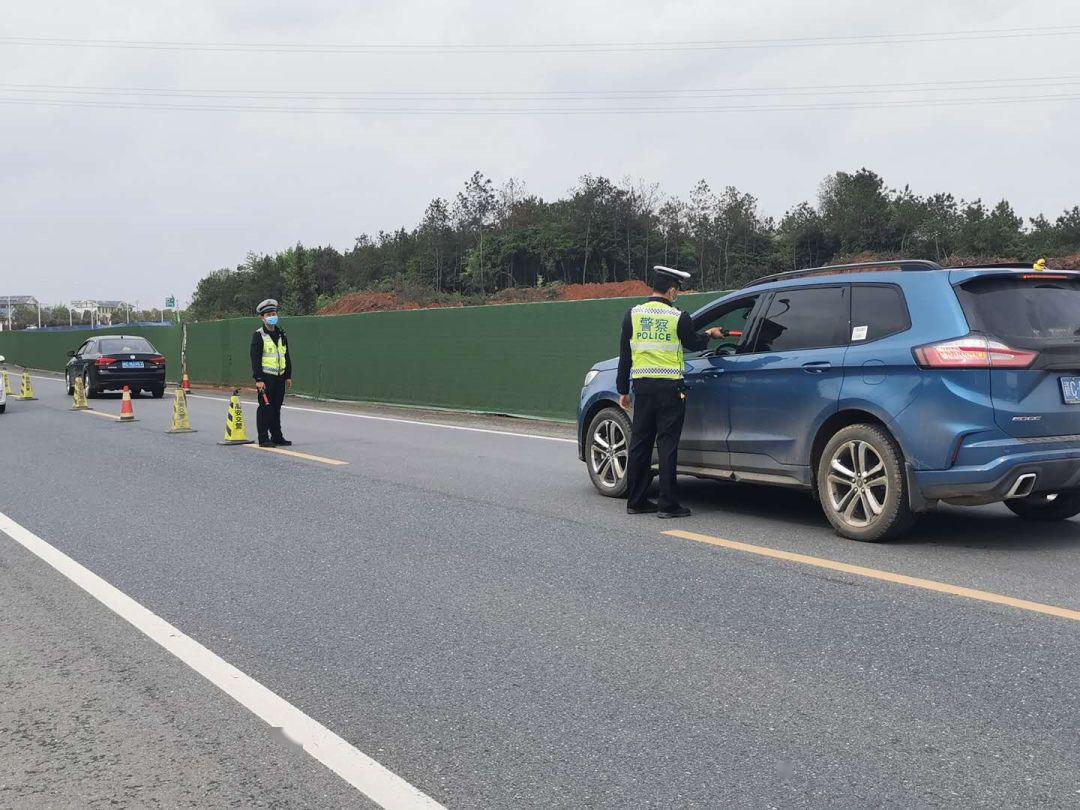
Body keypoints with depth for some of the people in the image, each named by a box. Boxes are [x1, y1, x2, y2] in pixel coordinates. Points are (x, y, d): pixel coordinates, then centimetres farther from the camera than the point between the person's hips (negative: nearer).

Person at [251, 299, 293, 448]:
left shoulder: (281, 334, 15)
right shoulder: (258, 335, -5)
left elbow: (287, 356, 21)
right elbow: (255, 358, -10)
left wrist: (288, 376, 16)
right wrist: (258, 379, -17)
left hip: (279, 377, 6)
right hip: (266, 378, -6)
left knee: (276, 408, 12)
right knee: (265, 408, -5)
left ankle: (277, 437, 18)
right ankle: (263, 439, -1)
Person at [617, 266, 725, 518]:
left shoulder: (633, 315, 4)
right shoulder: (679, 318, -7)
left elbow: (625, 355, 7)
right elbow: (693, 344, 8)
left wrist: (623, 390, 14)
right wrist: (709, 334, 30)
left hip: (642, 385, 4)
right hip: (669, 387, -4)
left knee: (639, 443, 10)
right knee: (667, 444, -1)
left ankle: (636, 500, 15)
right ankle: (668, 504, -1)